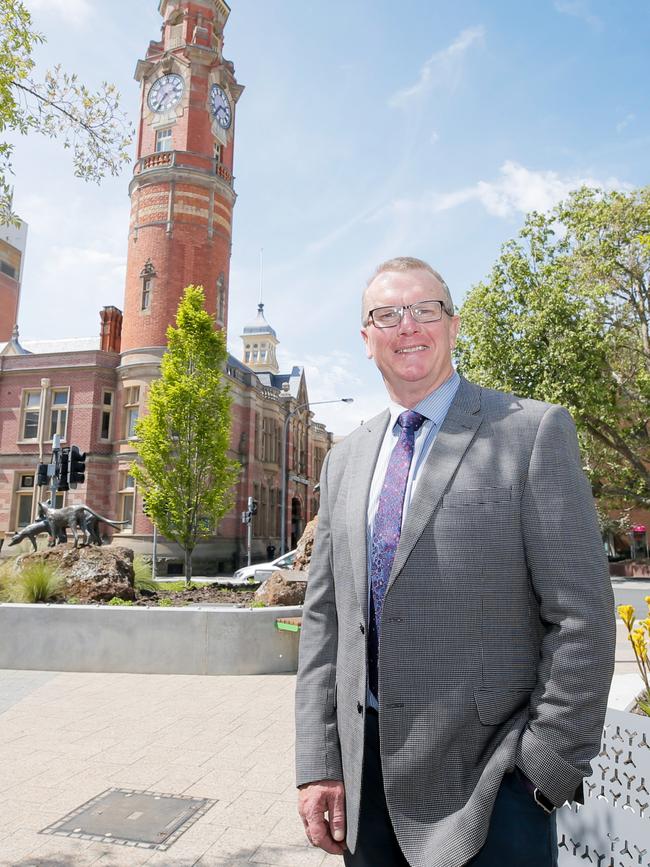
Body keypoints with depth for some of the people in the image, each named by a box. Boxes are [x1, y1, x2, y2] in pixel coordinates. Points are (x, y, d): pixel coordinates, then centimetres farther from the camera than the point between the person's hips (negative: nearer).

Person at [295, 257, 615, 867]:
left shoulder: (535, 432, -8)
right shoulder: (344, 460, 7)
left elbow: (582, 616, -10)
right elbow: (324, 616, 6)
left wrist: (548, 769, -10)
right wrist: (318, 763, 2)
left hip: (485, 777, -4)